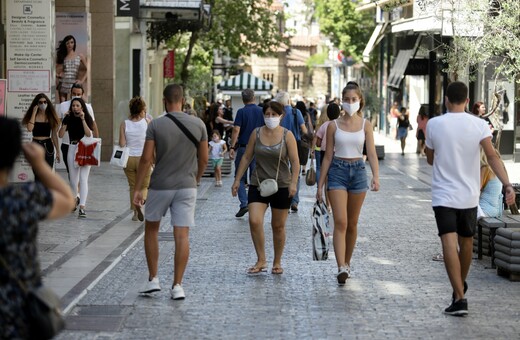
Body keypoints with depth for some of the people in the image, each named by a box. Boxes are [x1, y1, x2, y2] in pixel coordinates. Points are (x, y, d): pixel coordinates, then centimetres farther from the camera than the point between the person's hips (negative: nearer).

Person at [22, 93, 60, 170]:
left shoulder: (51, 116, 5)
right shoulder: (33, 116, 1)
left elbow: (54, 135, 8)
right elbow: (29, 128, -19)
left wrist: (57, 151, 6)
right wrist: (34, 113, -12)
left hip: (48, 146, 1)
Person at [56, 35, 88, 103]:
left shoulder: (80, 56, 6)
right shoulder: (62, 56, 10)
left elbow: (87, 69, 5)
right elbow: (57, 71, 13)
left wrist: (82, 80, -4)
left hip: (74, 83, -1)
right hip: (63, 83, 1)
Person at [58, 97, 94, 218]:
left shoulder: (87, 118, -2)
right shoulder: (68, 119, 4)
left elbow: (89, 134, -16)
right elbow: (61, 135, -4)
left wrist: (82, 119, -20)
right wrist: (65, 121, -12)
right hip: (72, 148, 3)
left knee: (83, 178, -11)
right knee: (73, 179, 10)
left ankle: (82, 207, -17)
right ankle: (74, 201, 36)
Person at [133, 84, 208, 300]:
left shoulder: (156, 125, -8)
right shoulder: (198, 125, -1)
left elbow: (146, 159, -9)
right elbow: (203, 159, 4)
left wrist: (138, 188, -3)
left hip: (160, 186, -1)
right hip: (187, 187, 1)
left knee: (151, 229, 17)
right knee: (182, 235, 1)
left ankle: (153, 280, 16)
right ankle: (177, 286, 0)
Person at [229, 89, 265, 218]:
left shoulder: (241, 112, -7)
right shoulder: (261, 111, 3)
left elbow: (236, 130, -14)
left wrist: (232, 147, -12)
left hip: (243, 148, -3)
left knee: (240, 178, 6)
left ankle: (244, 204, -8)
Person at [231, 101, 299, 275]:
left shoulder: (287, 135, -3)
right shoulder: (256, 133, 3)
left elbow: (295, 161, -6)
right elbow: (247, 157, 8)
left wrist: (293, 183, -17)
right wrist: (237, 179, 5)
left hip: (281, 186, -2)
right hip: (258, 184, 2)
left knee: (278, 226, 7)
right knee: (254, 221, -15)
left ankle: (277, 262, 22)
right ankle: (261, 260, -3)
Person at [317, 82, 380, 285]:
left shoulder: (365, 125, 3)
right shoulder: (334, 126, 1)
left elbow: (371, 154, -3)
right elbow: (328, 156, 5)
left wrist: (376, 176, -20)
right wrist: (320, 184, 3)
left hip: (358, 171, 2)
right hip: (337, 171, -2)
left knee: (352, 223, 12)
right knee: (340, 222, -13)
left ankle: (347, 263, 27)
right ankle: (341, 267, -21)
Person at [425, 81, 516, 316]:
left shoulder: (434, 124, -5)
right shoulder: (479, 125, -4)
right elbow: (492, 157, -18)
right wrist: (507, 184, -23)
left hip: (443, 195, -3)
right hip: (469, 195, 3)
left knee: (449, 244, -10)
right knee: (466, 241, 21)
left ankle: (459, 297, -22)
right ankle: (461, 285, 41)